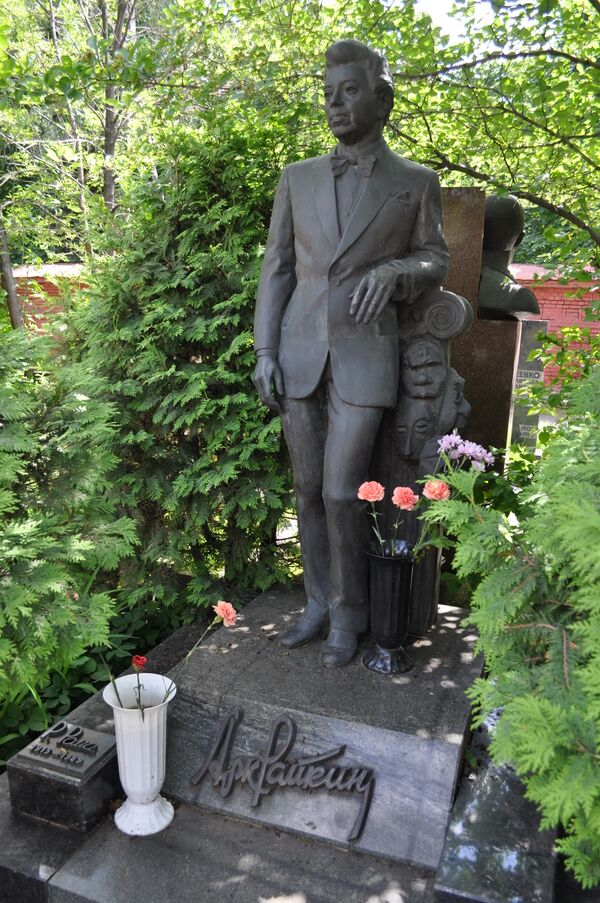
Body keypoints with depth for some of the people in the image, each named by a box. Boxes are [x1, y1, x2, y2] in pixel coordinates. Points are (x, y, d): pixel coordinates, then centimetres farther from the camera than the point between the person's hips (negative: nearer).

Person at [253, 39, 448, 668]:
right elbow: (276, 269, 7)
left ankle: (348, 613, 17)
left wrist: (391, 273, -15)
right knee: (308, 489, 8)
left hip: (364, 361, -3)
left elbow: (433, 263, 10)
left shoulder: (416, 183, 4)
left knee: (341, 494, -7)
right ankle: (319, 602, 27)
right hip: (299, 356, 3)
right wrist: (265, 353, -4)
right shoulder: (298, 178, 9)